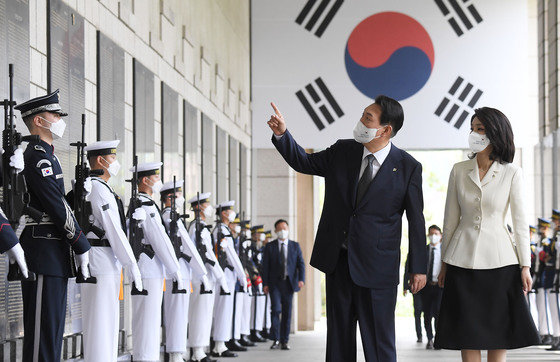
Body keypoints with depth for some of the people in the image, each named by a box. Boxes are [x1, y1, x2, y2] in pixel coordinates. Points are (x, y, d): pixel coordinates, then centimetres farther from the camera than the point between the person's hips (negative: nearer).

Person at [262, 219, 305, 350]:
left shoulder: (295, 246, 10)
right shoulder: (270, 246, 6)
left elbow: (301, 264, 4)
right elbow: (265, 266, 3)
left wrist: (301, 279, -12)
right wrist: (265, 283, -5)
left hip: (289, 283, 2)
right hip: (275, 283, -2)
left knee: (287, 312, 2)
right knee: (276, 309, -13)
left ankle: (284, 341, 9)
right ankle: (276, 340, -5)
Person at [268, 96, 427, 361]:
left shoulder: (407, 168, -7)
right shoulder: (341, 152, 3)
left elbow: (416, 220, -2)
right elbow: (304, 162, 17)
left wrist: (417, 268, -2)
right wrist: (282, 134, 0)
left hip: (377, 267, -4)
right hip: (338, 260, 4)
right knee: (338, 333, 12)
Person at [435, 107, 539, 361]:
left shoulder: (511, 173, -1)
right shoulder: (459, 171, 4)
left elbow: (520, 221, 0)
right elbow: (450, 220, 8)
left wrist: (525, 266, -4)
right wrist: (444, 264, 8)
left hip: (499, 259, -1)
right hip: (463, 260, 2)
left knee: (499, 336, 1)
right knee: (467, 335, 2)